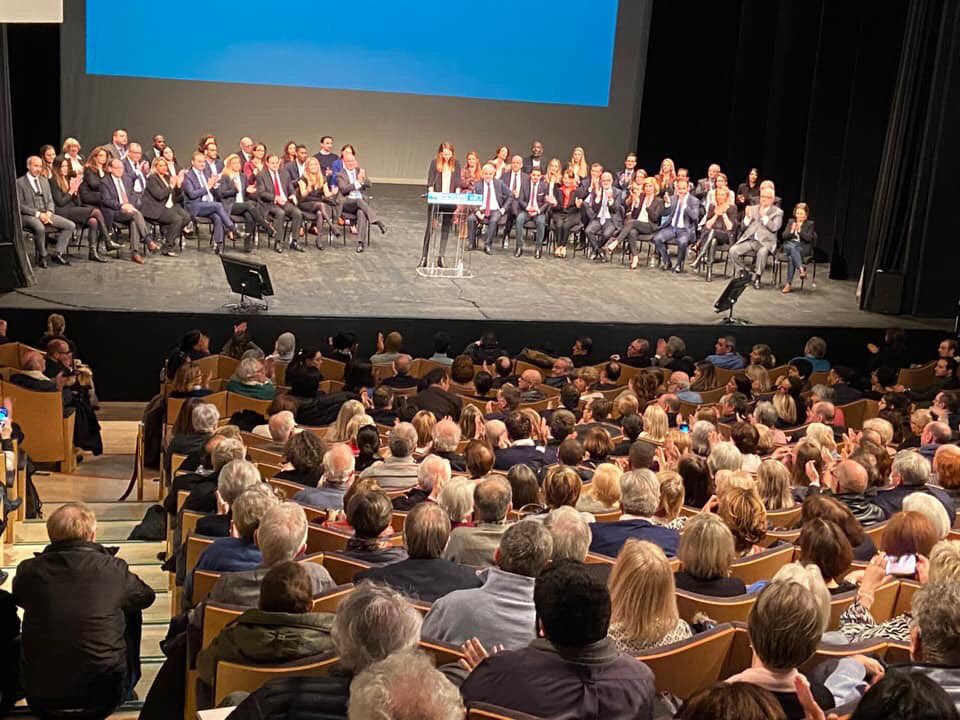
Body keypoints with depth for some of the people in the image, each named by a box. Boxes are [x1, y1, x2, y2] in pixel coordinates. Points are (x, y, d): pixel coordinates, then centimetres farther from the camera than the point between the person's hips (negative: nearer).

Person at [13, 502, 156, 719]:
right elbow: (147, 596, 10)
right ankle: (128, 686, 39)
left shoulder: (29, 570, -6)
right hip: (103, 698, -1)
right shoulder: (112, 569, -10)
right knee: (130, 610, 22)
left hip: (41, 701, 2)